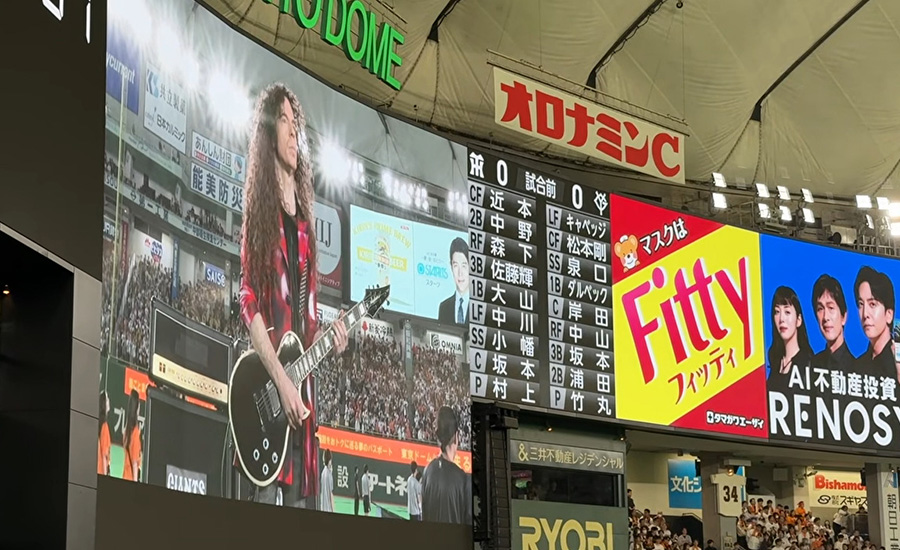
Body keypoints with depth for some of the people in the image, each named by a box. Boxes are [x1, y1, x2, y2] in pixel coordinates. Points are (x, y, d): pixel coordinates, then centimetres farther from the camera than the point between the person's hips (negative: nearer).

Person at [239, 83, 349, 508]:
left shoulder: (303, 215, 17)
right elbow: (248, 300, -11)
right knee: (265, 499, -9)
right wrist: (280, 379, -17)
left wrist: (325, 336, -2)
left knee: (302, 499, 8)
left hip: (302, 379, 7)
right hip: (266, 382, -7)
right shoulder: (259, 205, -2)